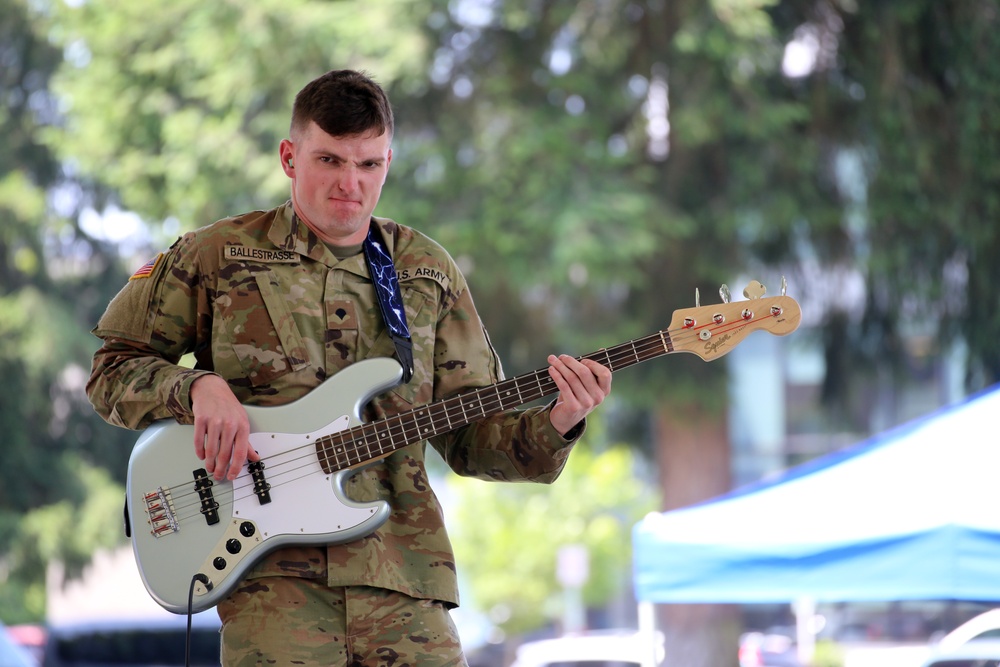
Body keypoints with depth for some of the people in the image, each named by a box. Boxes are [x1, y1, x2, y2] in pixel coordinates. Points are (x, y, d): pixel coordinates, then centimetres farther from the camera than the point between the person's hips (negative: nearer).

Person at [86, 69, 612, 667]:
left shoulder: (429, 273, 16)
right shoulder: (215, 258, 8)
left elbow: (471, 436, 15)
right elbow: (114, 368, 11)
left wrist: (554, 425, -5)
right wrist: (197, 387, -8)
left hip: (403, 574, 3)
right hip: (272, 574, -2)